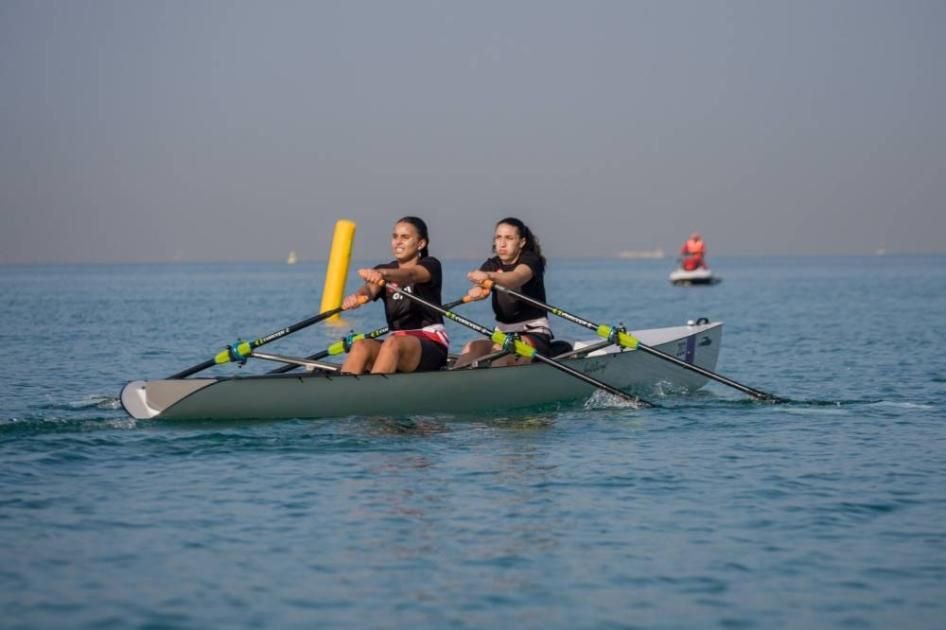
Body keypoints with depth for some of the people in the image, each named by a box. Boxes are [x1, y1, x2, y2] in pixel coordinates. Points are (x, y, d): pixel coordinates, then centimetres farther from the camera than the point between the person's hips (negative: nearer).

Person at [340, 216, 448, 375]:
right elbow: (370, 289, -9)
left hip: (432, 344, -4)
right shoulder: (382, 271, 14)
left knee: (393, 343, -35)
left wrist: (383, 274, -47)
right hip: (396, 340, 4)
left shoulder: (430, 265, 1)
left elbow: (410, 275, -24)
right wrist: (356, 297, -36)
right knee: (360, 346, -26)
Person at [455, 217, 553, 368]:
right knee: (472, 347, -25)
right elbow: (481, 288, -15)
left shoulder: (530, 260, -5)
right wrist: (477, 289, -43)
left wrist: (489, 276, -53)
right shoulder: (492, 265, 9)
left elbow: (517, 278, -31)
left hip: (535, 334, -4)